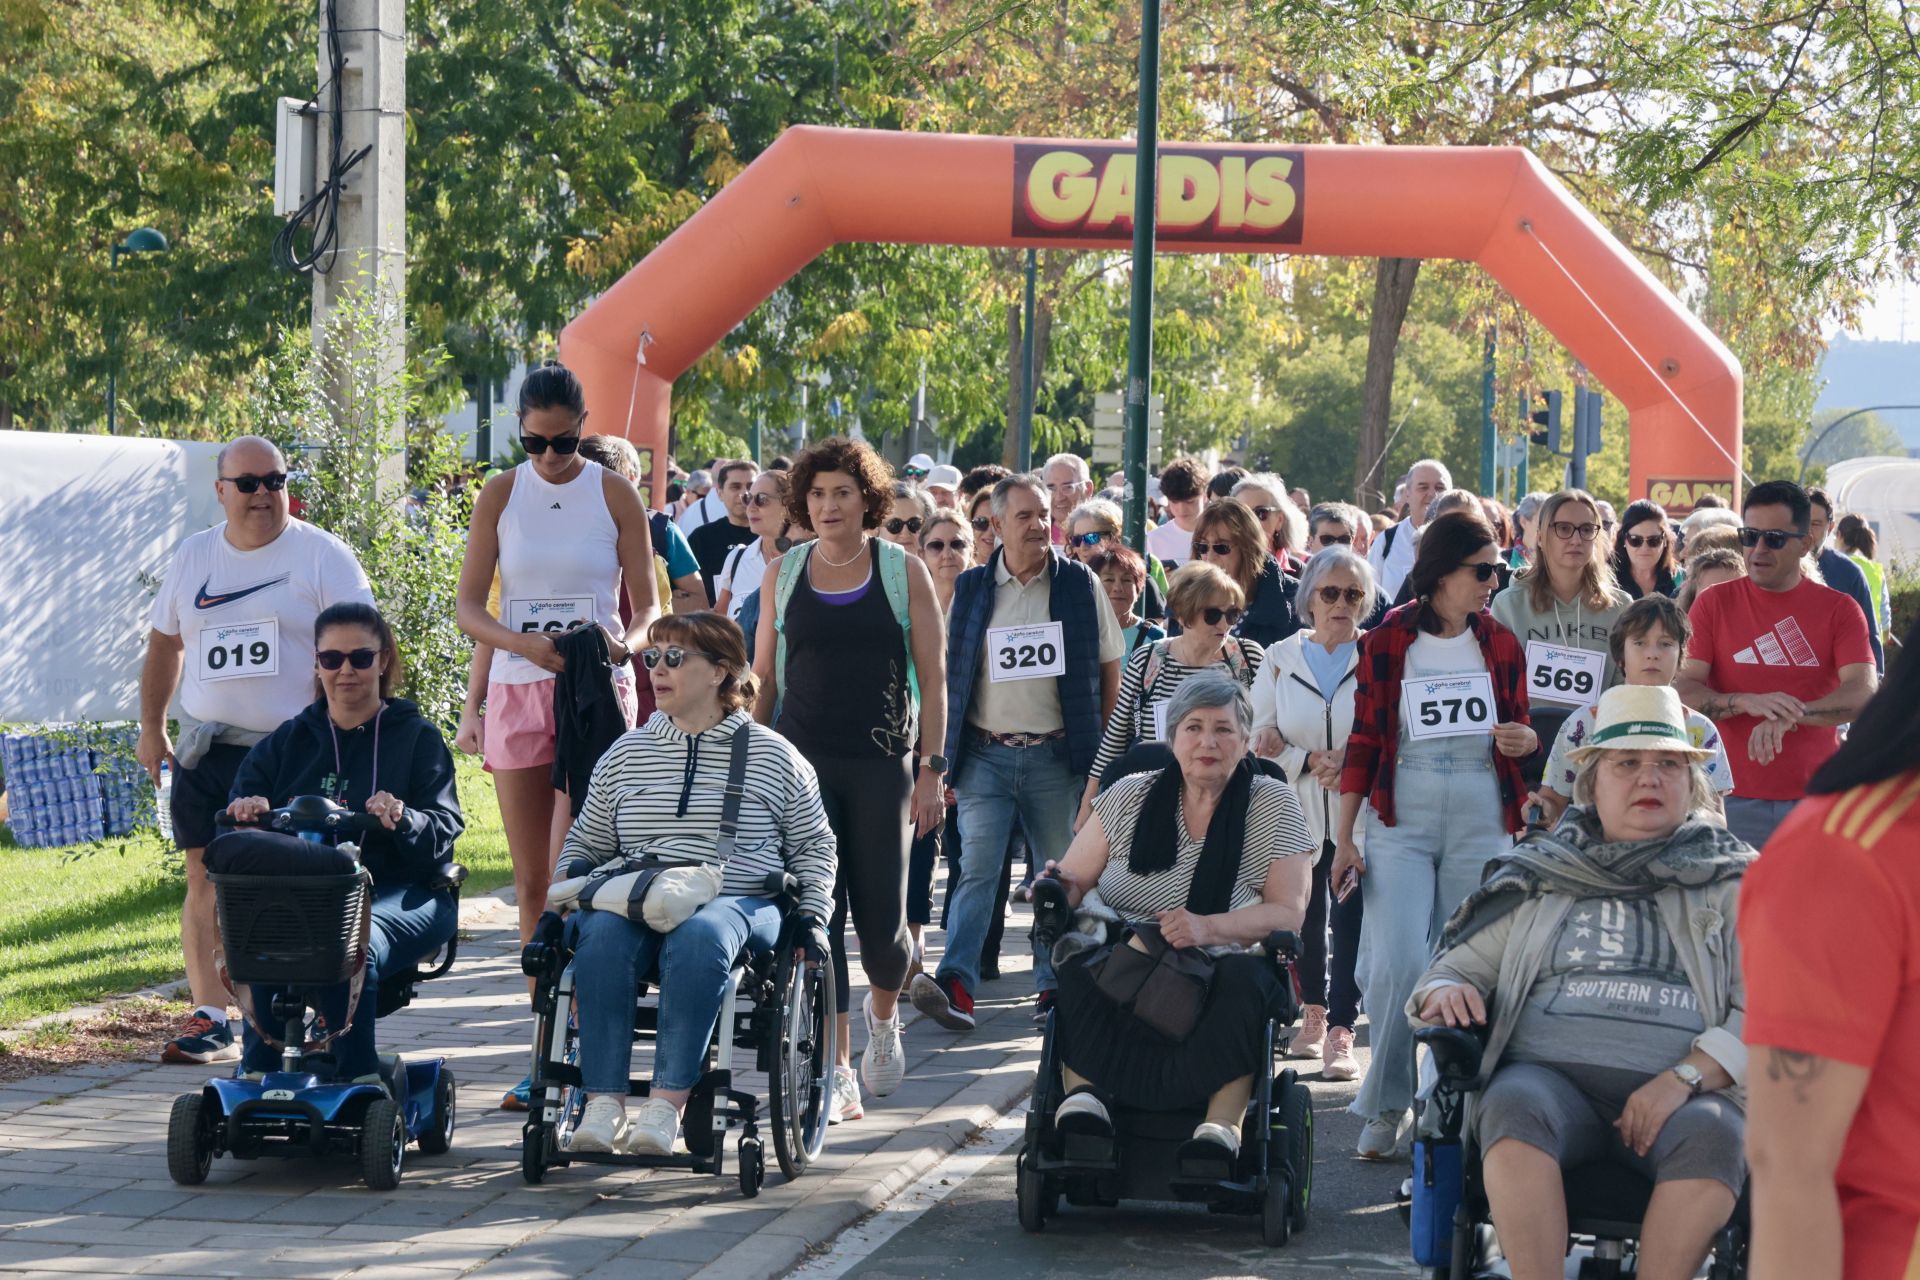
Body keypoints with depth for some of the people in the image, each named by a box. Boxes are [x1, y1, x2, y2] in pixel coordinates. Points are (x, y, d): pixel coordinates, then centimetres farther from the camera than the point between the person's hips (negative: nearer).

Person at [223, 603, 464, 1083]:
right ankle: (258, 1075, -25)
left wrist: (403, 821, -22)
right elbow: (239, 805, 12)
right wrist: (246, 810, -13)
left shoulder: (417, 738, 12)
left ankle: (357, 1078, -28)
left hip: (399, 893, -2)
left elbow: (445, 831, 0)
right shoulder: (288, 742, 22)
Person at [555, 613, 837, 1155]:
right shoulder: (626, 753, 20)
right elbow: (586, 842, 26)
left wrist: (810, 915, 3)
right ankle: (604, 1100, -35)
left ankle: (668, 1101, -41)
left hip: (740, 905, -3)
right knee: (599, 935, -33)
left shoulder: (773, 755, 12)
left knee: (698, 938, -39)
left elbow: (814, 848, 17)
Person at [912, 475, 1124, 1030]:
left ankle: (1055, 986, 15)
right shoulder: (971, 589, 6)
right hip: (985, 755, 0)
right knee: (977, 869, -11)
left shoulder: (1079, 584, 3)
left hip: (1056, 757, 0)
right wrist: (944, 757, 2)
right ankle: (957, 986, -20)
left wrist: (1102, 748, 1)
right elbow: (949, 675, 8)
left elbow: (1110, 667, 7)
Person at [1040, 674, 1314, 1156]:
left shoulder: (1273, 805, 6)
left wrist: (1208, 928, -22)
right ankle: (1083, 1090, -44)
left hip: (1214, 976, -1)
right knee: (1076, 968, -32)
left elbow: (1290, 912, -4)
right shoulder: (1129, 797, 11)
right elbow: (1071, 883, 13)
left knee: (1244, 980, -37)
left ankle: (1223, 1122, -44)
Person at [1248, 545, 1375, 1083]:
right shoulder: (1280, 659, 6)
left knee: (1351, 920, -10)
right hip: (1296, 812, 3)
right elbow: (1259, 735, 2)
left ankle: (1340, 1036, -9)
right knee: (1305, 917, 11)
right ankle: (1313, 1013, 32)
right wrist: (1308, 762, -11)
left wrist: (1351, 763, -17)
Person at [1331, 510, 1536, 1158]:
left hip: (1480, 820, 2)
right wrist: (1344, 836, 0)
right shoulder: (1386, 642, 1)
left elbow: (1520, 728, 18)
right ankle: (1386, 1105, 2)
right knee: (1397, 964, -12)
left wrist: (1524, 738, -7)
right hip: (1400, 818, -2)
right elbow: (1364, 740, 4)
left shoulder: (1500, 644, 8)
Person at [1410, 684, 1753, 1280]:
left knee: (1712, 1135, -35)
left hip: (1685, 1090, -1)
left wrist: (1684, 1079, -13)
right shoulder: (1540, 878, 22)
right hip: (1551, 1073, 1)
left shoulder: (1731, 882, 16)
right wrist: (1444, 991, -2)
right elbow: (1456, 966, 25)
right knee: (1516, 1106, -34)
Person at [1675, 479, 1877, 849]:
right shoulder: (1714, 603, 6)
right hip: (1735, 801, 0)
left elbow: (1862, 693, -9)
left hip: (1816, 799, 0)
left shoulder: (1839, 610, 5)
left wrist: (1789, 715, -24)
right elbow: (1683, 691, -3)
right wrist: (1746, 702, -21)